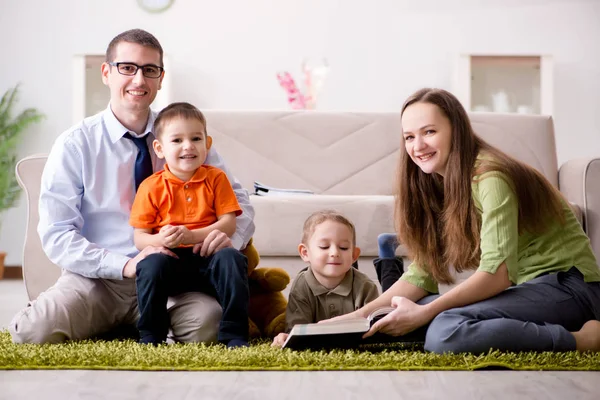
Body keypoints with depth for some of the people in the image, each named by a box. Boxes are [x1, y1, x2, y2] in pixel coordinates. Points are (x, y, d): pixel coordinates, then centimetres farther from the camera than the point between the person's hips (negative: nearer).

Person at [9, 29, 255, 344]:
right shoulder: (74, 146, 0)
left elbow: (237, 200, 7)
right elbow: (56, 235, -6)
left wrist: (228, 235, -18)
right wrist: (126, 265, -22)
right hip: (98, 279, -1)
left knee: (207, 324, -32)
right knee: (37, 331, -31)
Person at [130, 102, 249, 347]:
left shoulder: (216, 179, 6)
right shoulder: (151, 187, 2)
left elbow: (229, 224, -4)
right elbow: (139, 239, 1)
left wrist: (192, 236, -19)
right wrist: (160, 240, -23)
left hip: (208, 257, 1)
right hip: (171, 261, -1)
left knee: (231, 258, -30)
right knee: (151, 263, -33)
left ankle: (234, 334, -24)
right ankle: (150, 335, -15)